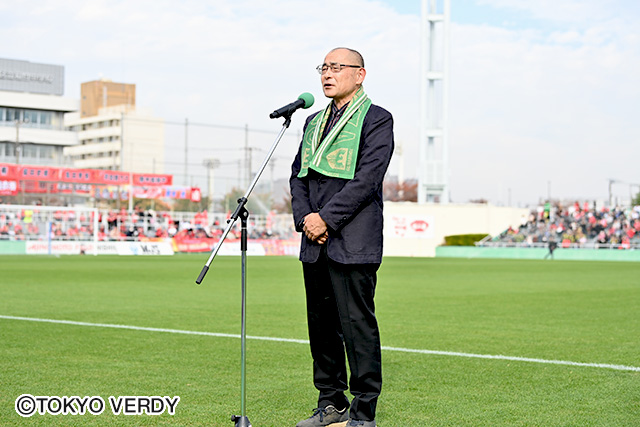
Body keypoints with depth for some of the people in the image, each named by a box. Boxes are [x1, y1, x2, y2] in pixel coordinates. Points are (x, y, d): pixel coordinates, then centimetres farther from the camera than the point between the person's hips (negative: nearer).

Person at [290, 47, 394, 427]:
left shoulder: (376, 119, -2)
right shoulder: (314, 122, 20)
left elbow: (368, 178, -12)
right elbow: (298, 174, 16)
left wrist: (327, 218, -15)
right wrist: (304, 218, -2)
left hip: (353, 243, -7)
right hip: (315, 243, 7)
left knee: (358, 324, -6)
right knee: (321, 324, 10)